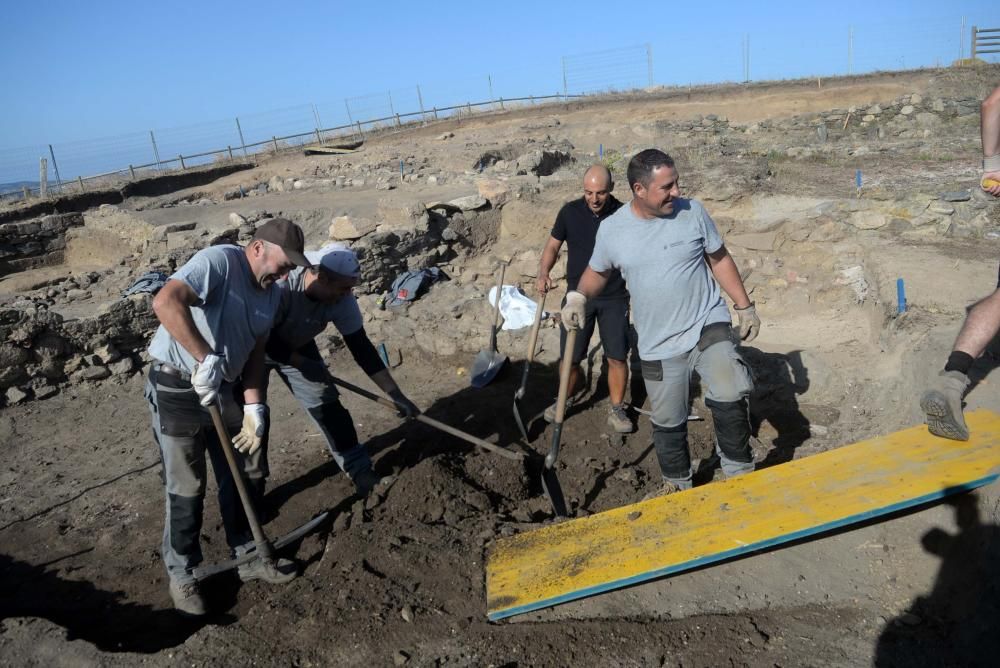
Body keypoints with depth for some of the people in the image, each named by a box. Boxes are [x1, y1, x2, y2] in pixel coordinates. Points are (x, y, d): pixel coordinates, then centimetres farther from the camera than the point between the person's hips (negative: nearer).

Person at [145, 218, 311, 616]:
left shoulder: (271, 295, 5)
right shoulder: (218, 261, -21)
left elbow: (255, 355, 6)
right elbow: (165, 302, -37)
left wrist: (254, 407, -5)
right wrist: (206, 358, -39)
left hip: (223, 389, 8)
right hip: (177, 389, -8)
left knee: (245, 477, 14)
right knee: (186, 488, 3)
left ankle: (248, 557, 33)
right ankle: (182, 573, 24)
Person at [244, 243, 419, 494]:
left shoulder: (342, 299, -24)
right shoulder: (280, 287, -40)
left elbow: (361, 347, -17)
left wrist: (396, 394, -18)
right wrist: (303, 364, -21)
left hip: (297, 346, 4)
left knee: (328, 404, -1)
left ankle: (361, 472, 8)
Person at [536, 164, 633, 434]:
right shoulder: (570, 212, -5)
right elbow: (553, 245, 4)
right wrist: (543, 273, -14)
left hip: (614, 298, -1)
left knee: (617, 357, -1)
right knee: (570, 357, 4)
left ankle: (616, 409, 19)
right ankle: (566, 399, 31)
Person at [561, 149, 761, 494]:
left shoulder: (693, 211, -5)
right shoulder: (611, 229, -5)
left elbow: (720, 259, 5)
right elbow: (598, 272, 11)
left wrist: (745, 306, 6)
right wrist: (579, 296, -8)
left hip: (708, 325, -1)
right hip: (659, 345, 1)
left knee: (731, 396, -23)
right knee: (668, 423, 12)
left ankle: (739, 473, 0)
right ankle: (677, 484, 37)